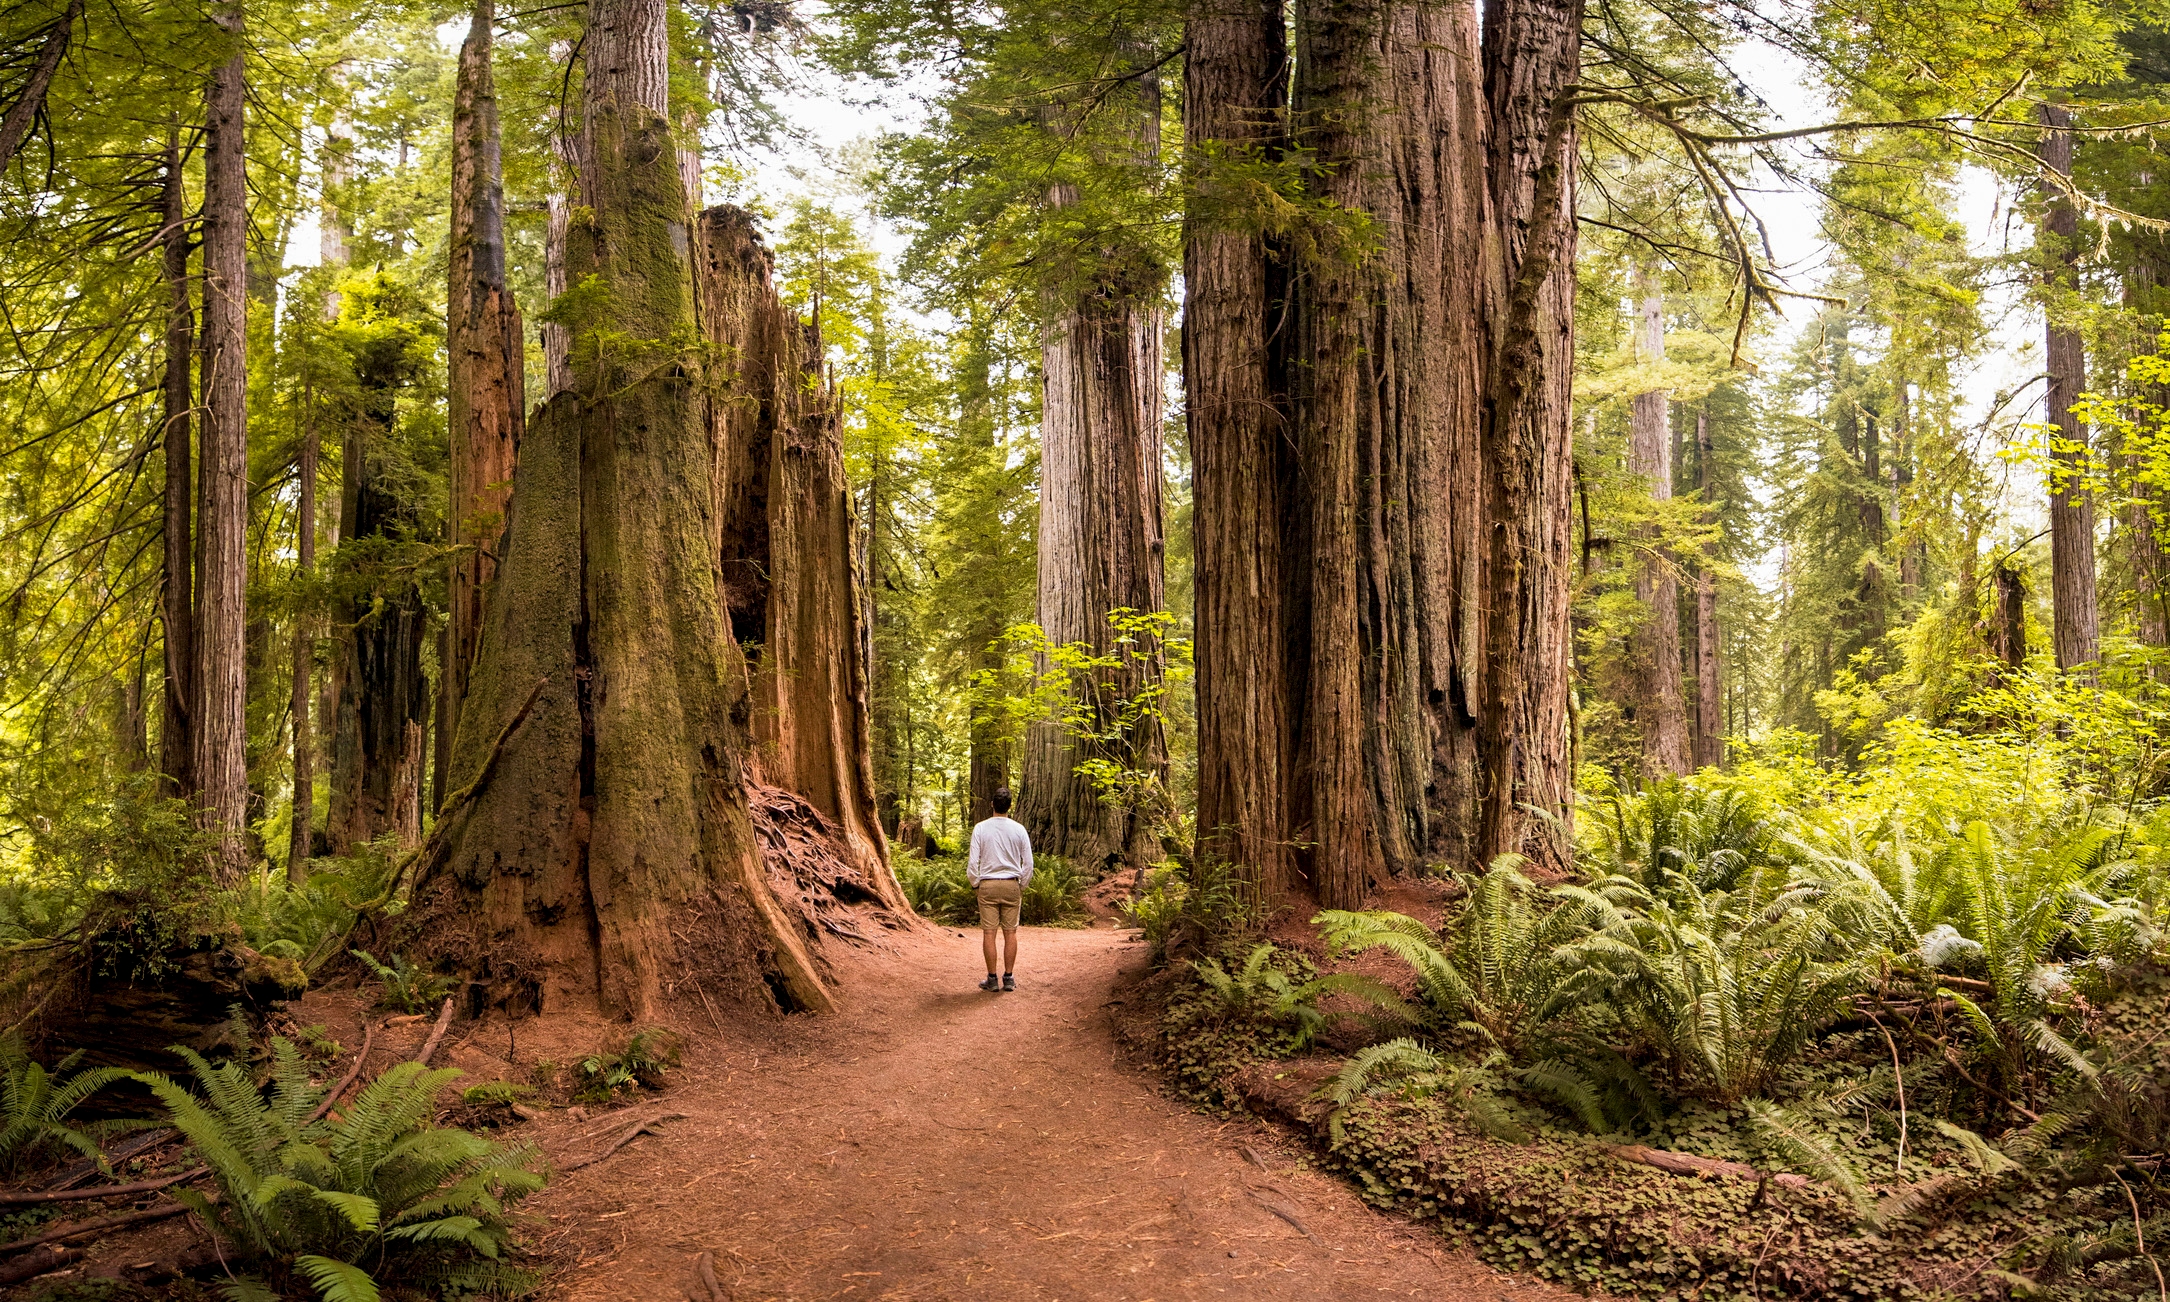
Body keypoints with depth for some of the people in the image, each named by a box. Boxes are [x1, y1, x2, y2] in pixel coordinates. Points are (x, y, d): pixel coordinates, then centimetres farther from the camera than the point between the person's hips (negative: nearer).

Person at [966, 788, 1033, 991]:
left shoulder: (981, 828, -5)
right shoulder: (1019, 829, -1)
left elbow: (973, 861, -5)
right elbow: (1028, 862, 2)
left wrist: (975, 884, 9)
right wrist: (1022, 885, 14)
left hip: (987, 885, -1)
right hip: (1011, 885, 1)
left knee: (989, 932, 2)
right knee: (1010, 932, 6)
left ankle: (992, 979, 4)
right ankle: (1009, 978, 9)